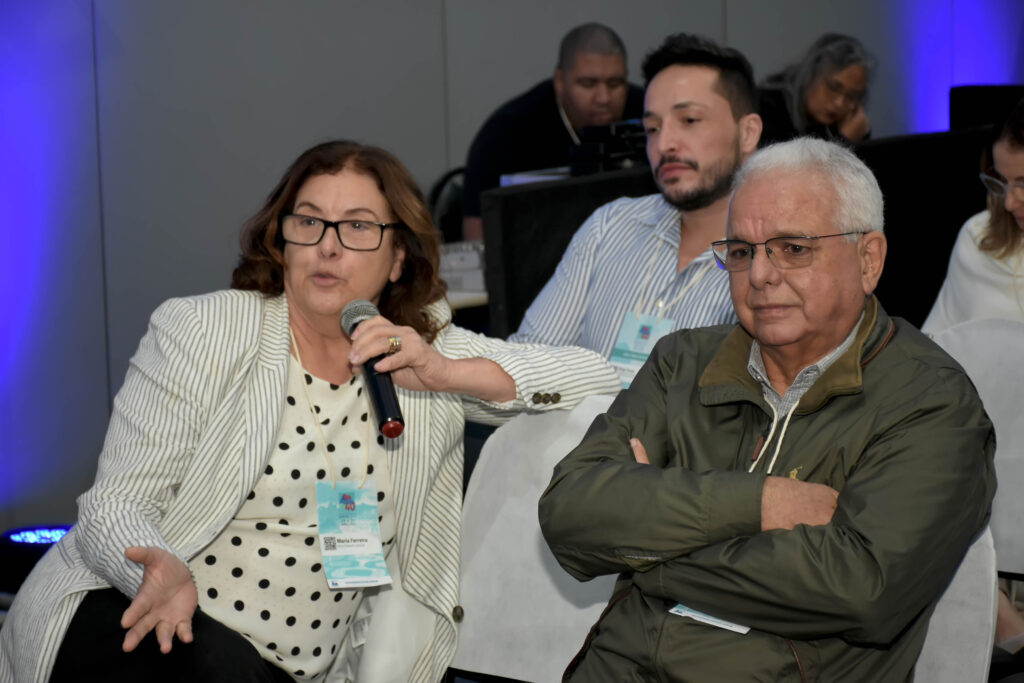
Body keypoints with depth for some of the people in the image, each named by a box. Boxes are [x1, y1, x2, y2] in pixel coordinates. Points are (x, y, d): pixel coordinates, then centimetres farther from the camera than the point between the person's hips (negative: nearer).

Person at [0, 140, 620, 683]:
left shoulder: (425, 350, 6)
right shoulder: (200, 332, -2)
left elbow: (598, 376, 1)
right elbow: (114, 506, -6)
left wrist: (449, 373, -12)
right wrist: (164, 573, -30)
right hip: (125, 624, -2)